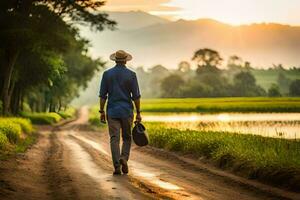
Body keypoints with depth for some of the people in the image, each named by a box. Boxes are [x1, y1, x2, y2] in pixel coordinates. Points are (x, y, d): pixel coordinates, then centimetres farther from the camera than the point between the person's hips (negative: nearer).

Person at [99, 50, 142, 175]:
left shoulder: (107, 74, 1)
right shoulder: (131, 75, -2)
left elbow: (103, 95, 1)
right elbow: (136, 96, -3)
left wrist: (102, 112, 6)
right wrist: (138, 113, 3)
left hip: (112, 111, 1)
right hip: (127, 111, -1)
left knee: (114, 139, 1)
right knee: (127, 137, 14)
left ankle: (117, 166, -6)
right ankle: (124, 158, -9)